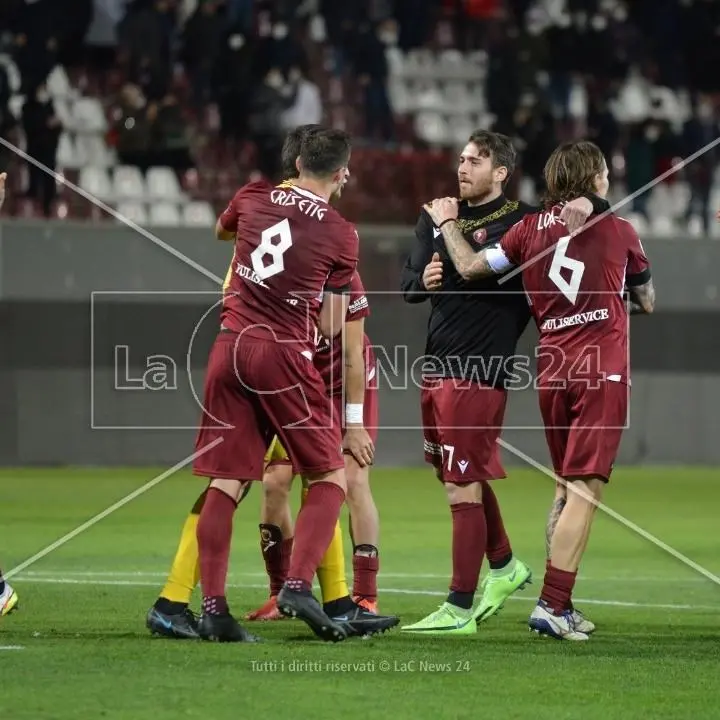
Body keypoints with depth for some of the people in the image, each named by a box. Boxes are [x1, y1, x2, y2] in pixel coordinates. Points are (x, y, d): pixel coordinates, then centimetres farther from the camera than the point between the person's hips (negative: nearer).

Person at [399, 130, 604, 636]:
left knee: (463, 486, -7)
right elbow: (408, 283, 13)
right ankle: (504, 566, 41)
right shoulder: (438, 217, 12)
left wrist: (586, 205, -22)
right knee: (464, 477, 20)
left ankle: (460, 609, -2)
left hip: (480, 372, -7)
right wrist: (423, 280, -10)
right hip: (438, 367, 8)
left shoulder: (521, 221, -5)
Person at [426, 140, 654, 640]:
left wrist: (447, 223, 21)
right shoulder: (619, 230, 3)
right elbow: (647, 302, 14)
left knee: (566, 487, 17)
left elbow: (470, 267, 5)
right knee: (585, 488, -8)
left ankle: (561, 602, 16)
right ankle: (552, 605, -16)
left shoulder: (531, 228, 7)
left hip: (551, 371, 4)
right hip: (603, 370, -4)